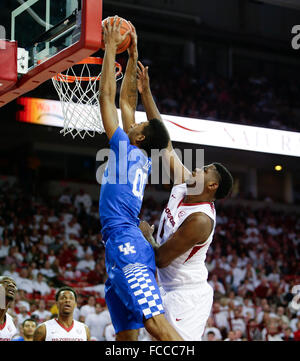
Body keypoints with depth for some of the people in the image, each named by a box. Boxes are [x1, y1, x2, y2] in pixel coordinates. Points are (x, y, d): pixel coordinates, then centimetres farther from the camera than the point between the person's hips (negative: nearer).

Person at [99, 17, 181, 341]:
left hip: (125, 244, -10)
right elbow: (126, 100, 27)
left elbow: (107, 97, 1)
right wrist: (132, 55, 30)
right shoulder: (142, 158, 19)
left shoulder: (126, 148, -1)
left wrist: (110, 48, 8)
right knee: (125, 334, 5)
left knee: (155, 322, -22)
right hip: (125, 246, 10)